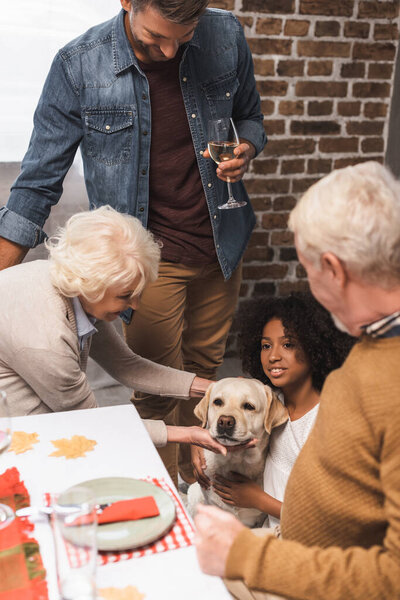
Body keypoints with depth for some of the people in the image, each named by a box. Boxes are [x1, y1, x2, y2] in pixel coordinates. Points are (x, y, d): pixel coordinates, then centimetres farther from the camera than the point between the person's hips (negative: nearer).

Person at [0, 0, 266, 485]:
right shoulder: (78, 65, -14)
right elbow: (40, 180, -9)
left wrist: (247, 147, -13)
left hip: (221, 242, 4)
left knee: (203, 368, 17)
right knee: (158, 390, 2)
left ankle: (196, 472, 41)